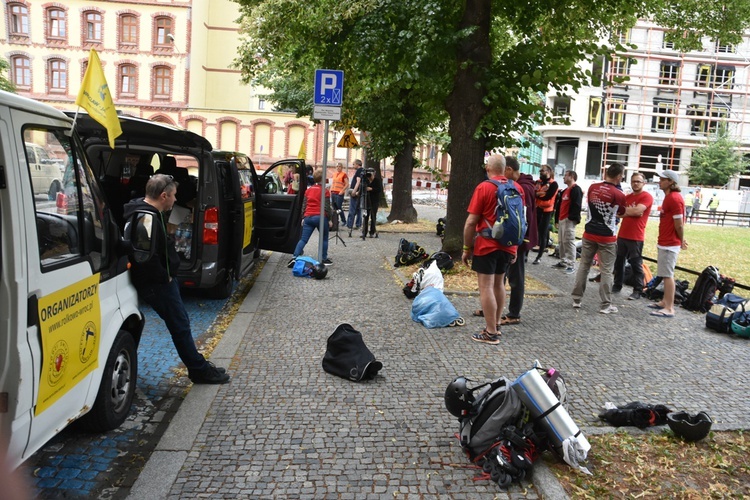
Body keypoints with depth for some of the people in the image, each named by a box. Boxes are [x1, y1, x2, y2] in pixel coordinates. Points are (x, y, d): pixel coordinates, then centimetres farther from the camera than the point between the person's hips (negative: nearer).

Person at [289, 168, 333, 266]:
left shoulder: (308, 190, 14)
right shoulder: (325, 191, -2)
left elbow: (304, 205, 15)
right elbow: (327, 207, -5)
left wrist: (303, 218, 18)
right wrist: (329, 219, 2)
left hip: (308, 217, 4)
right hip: (320, 217, -4)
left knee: (303, 239, 2)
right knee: (324, 239, 12)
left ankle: (294, 257, -11)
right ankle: (324, 259, 15)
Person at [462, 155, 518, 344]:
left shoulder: (484, 188, -11)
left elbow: (471, 222, -13)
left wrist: (466, 248, -4)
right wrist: (515, 247, 21)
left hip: (487, 246, -7)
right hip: (507, 246, 7)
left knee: (486, 287, -1)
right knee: (499, 284, 18)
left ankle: (491, 333, 2)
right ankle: (496, 325, 27)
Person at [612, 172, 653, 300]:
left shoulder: (647, 197, -6)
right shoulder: (626, 197, 15)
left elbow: (637, 211, -19)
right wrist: (631, 211, -10)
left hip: (636, 237, -7)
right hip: (622, 235, 7)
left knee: (636, 265, -2)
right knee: (618, 262, 12)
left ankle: (637, 291, 4)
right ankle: (617, 285, 23)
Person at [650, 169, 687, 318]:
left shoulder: (674, 198, -18)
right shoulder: (668, 197, 14)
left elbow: (679, 224, -18)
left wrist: (681, 241, -5)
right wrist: (680, 240, 13)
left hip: (669, 244, -10)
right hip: (664, 243, 10)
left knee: (667, 275, -7)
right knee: (665, 274, 17)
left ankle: (669, 308, -3)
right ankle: (665, 302, 27)